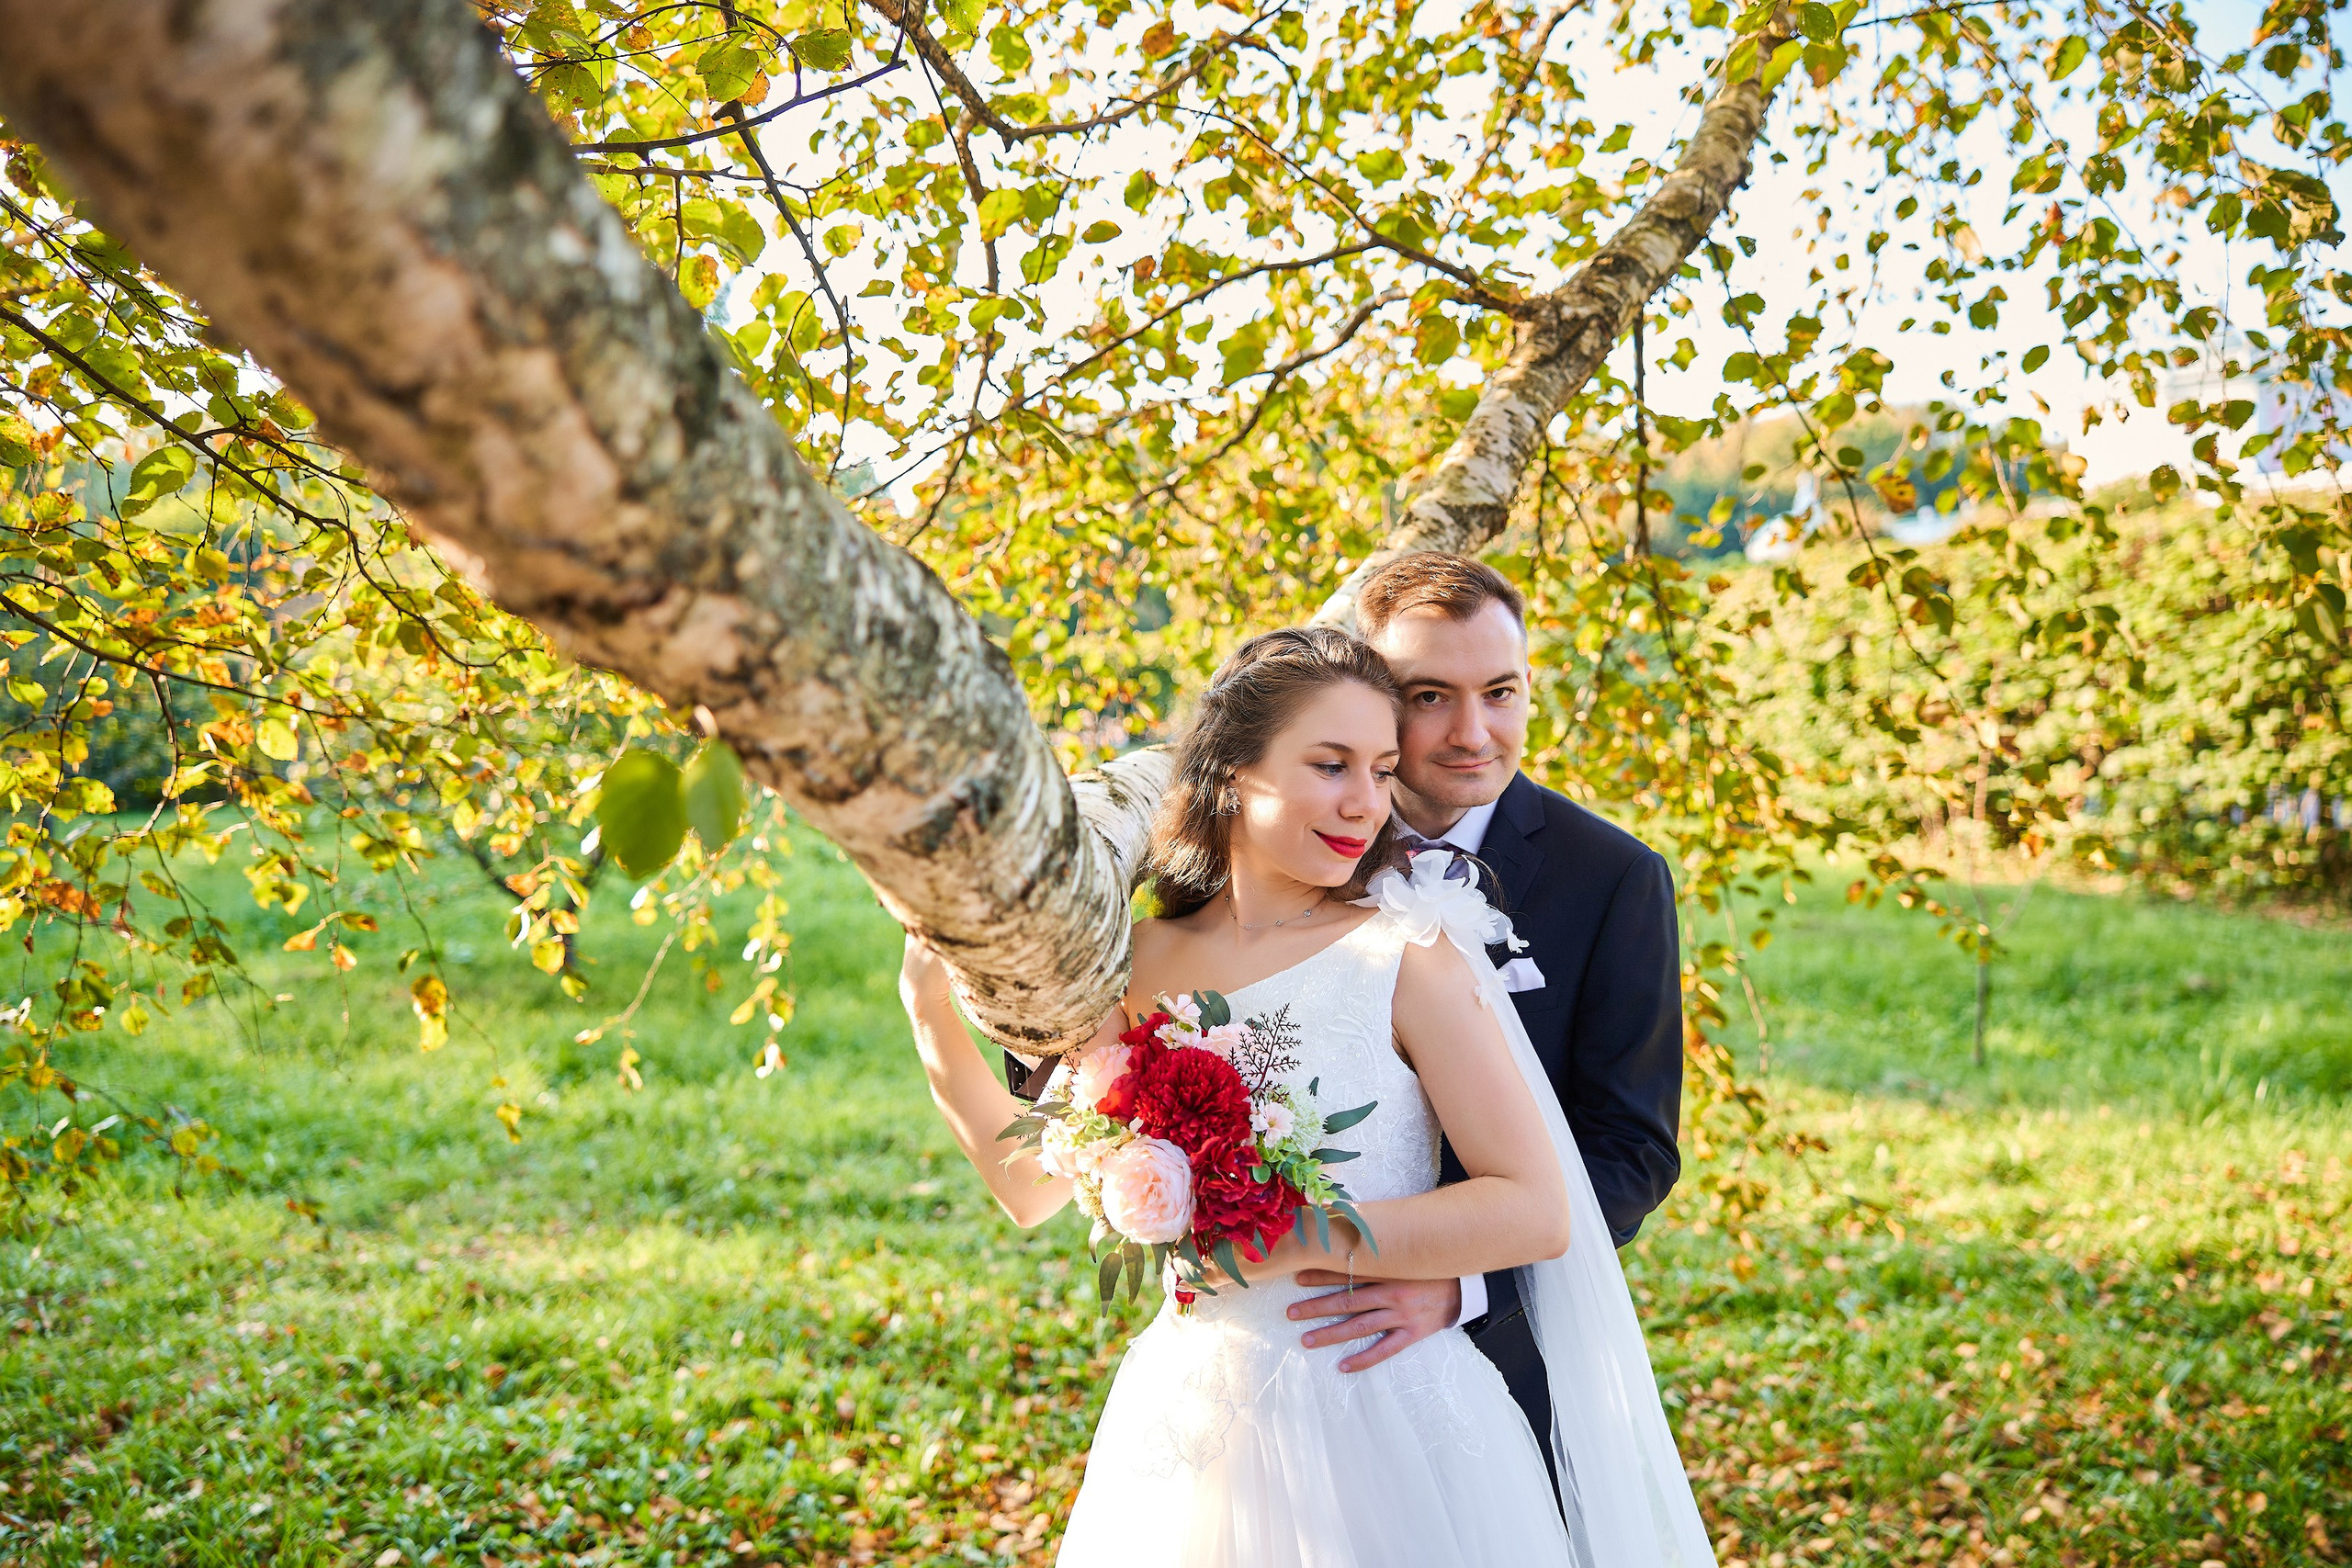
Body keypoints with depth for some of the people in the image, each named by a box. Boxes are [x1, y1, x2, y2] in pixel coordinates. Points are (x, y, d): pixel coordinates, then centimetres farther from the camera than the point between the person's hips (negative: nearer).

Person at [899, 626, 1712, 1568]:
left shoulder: (1408, 958, -12)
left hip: (1381, 1442, -4)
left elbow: (1538, 1214, -16)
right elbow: (1035, 1182, 8)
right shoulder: (1148, 958, 1)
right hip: (1193, 1440, 4)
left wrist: (1298, 1238, -21)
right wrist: (931, 1004, 0)